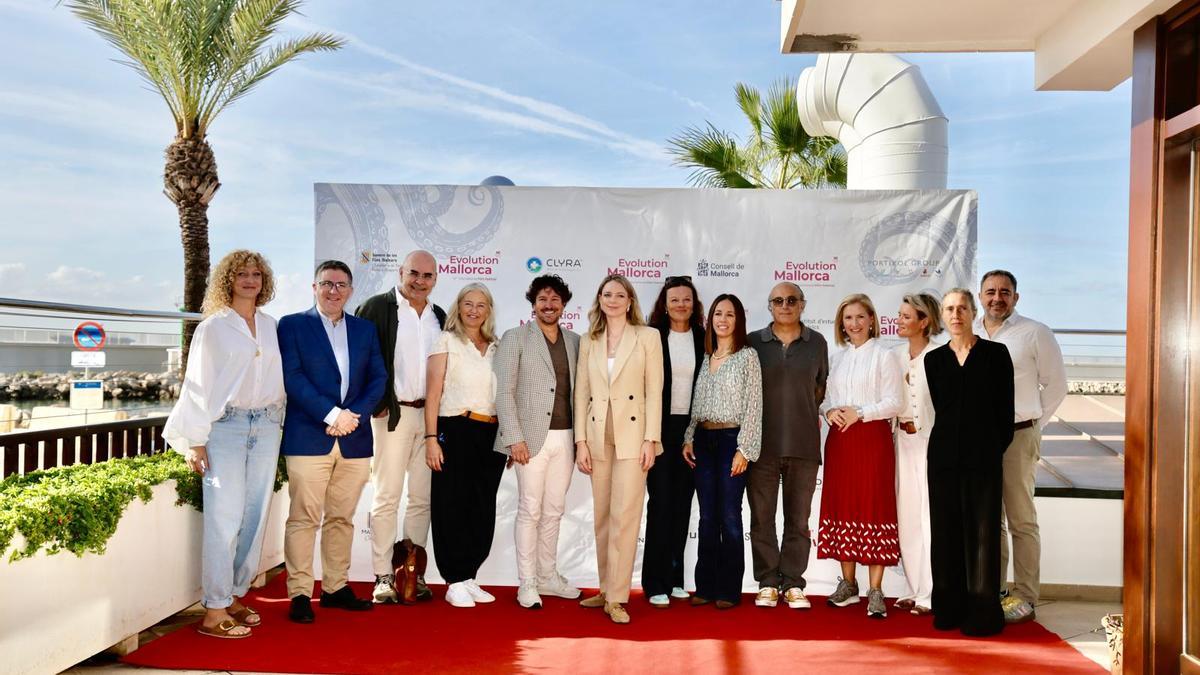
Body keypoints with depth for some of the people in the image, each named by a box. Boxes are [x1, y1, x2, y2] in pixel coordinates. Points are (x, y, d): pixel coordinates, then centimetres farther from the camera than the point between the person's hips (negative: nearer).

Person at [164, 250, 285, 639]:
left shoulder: (271, 327, 12)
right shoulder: (214, 327, 1)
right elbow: (198, 384, 0)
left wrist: (276, 423, 7)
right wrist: (195, 441, -4)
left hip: (265, 426, 4)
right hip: (226, 427, -4)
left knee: (255, 516, 6)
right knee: (224, 518, -7)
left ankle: (235, 596, 19)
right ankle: (214, 611, -2)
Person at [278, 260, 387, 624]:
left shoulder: (365, 329, 16)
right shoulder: (292, 325, 4)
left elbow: (378, 378, 9)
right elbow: (293, 377, -6)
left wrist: (354, 414, -7)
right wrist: (332, 415, -14)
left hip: (354, 440, 4)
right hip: (308, 438, -4)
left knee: (341, 518, 10)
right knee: (304, 518, -2)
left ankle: (335, 587, 20)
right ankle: (300, 593, 5)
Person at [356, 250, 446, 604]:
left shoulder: (439, 317, 14)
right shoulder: (378, 307, -2)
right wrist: (373, 404, -9)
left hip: (430, 415, 5)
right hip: (393, 413, -5)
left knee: (423, 498, 7)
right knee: (387, 497, -1)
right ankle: (383, 577, 6)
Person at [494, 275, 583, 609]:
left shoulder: (575, 341, 12)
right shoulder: (515, 338, 1)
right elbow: (504, 392, -5)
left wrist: (581, 438, 5)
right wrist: (515, 438, -12)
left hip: (566, 438, 4)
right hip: (532, 437, -4)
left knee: (554, 510, 11)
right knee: (530, 510, 0)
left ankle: (548, 577, 23)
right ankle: (526, 584, 9)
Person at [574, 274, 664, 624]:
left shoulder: (648, 337, 2)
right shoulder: (588, 342, 11)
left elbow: (654, 391, -3)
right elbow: (581, 393, 8)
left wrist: (650, 440, -9)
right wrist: (581, 441, 1)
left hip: (633, 434, -4)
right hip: (598, 436, 4)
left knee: (624, 516, -7)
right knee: (602, 517, 10)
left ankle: (617, 598, -2)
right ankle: (607, 589, 21)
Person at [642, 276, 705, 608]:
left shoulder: (703, 340, 6)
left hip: (692, 428, 3)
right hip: (660, 427, -3)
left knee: (682, 502, 9)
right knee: (661, 501, -3)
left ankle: (674, 577, 18)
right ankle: (655, 583, 3)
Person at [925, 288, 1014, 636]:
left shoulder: (996, 353, 1)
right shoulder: (935, 359, 9)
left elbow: (1005, 411, 2)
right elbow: (940, 408, 12)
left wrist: (993, 448, 3)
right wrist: (951, 442, 8)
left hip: (984, 457, -3)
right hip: (944, 455, 3)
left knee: (982, 532, 0)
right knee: (946, 531, 6)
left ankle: (982, 612, 7)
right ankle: (949, 608, 15)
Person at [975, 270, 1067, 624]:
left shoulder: (1036, 334, -3)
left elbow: (1056, 384, 2)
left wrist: (1031, 423, 2)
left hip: (1017, 437, -4)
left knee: (1021, 521, 1)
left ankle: (1025, 597, 9)